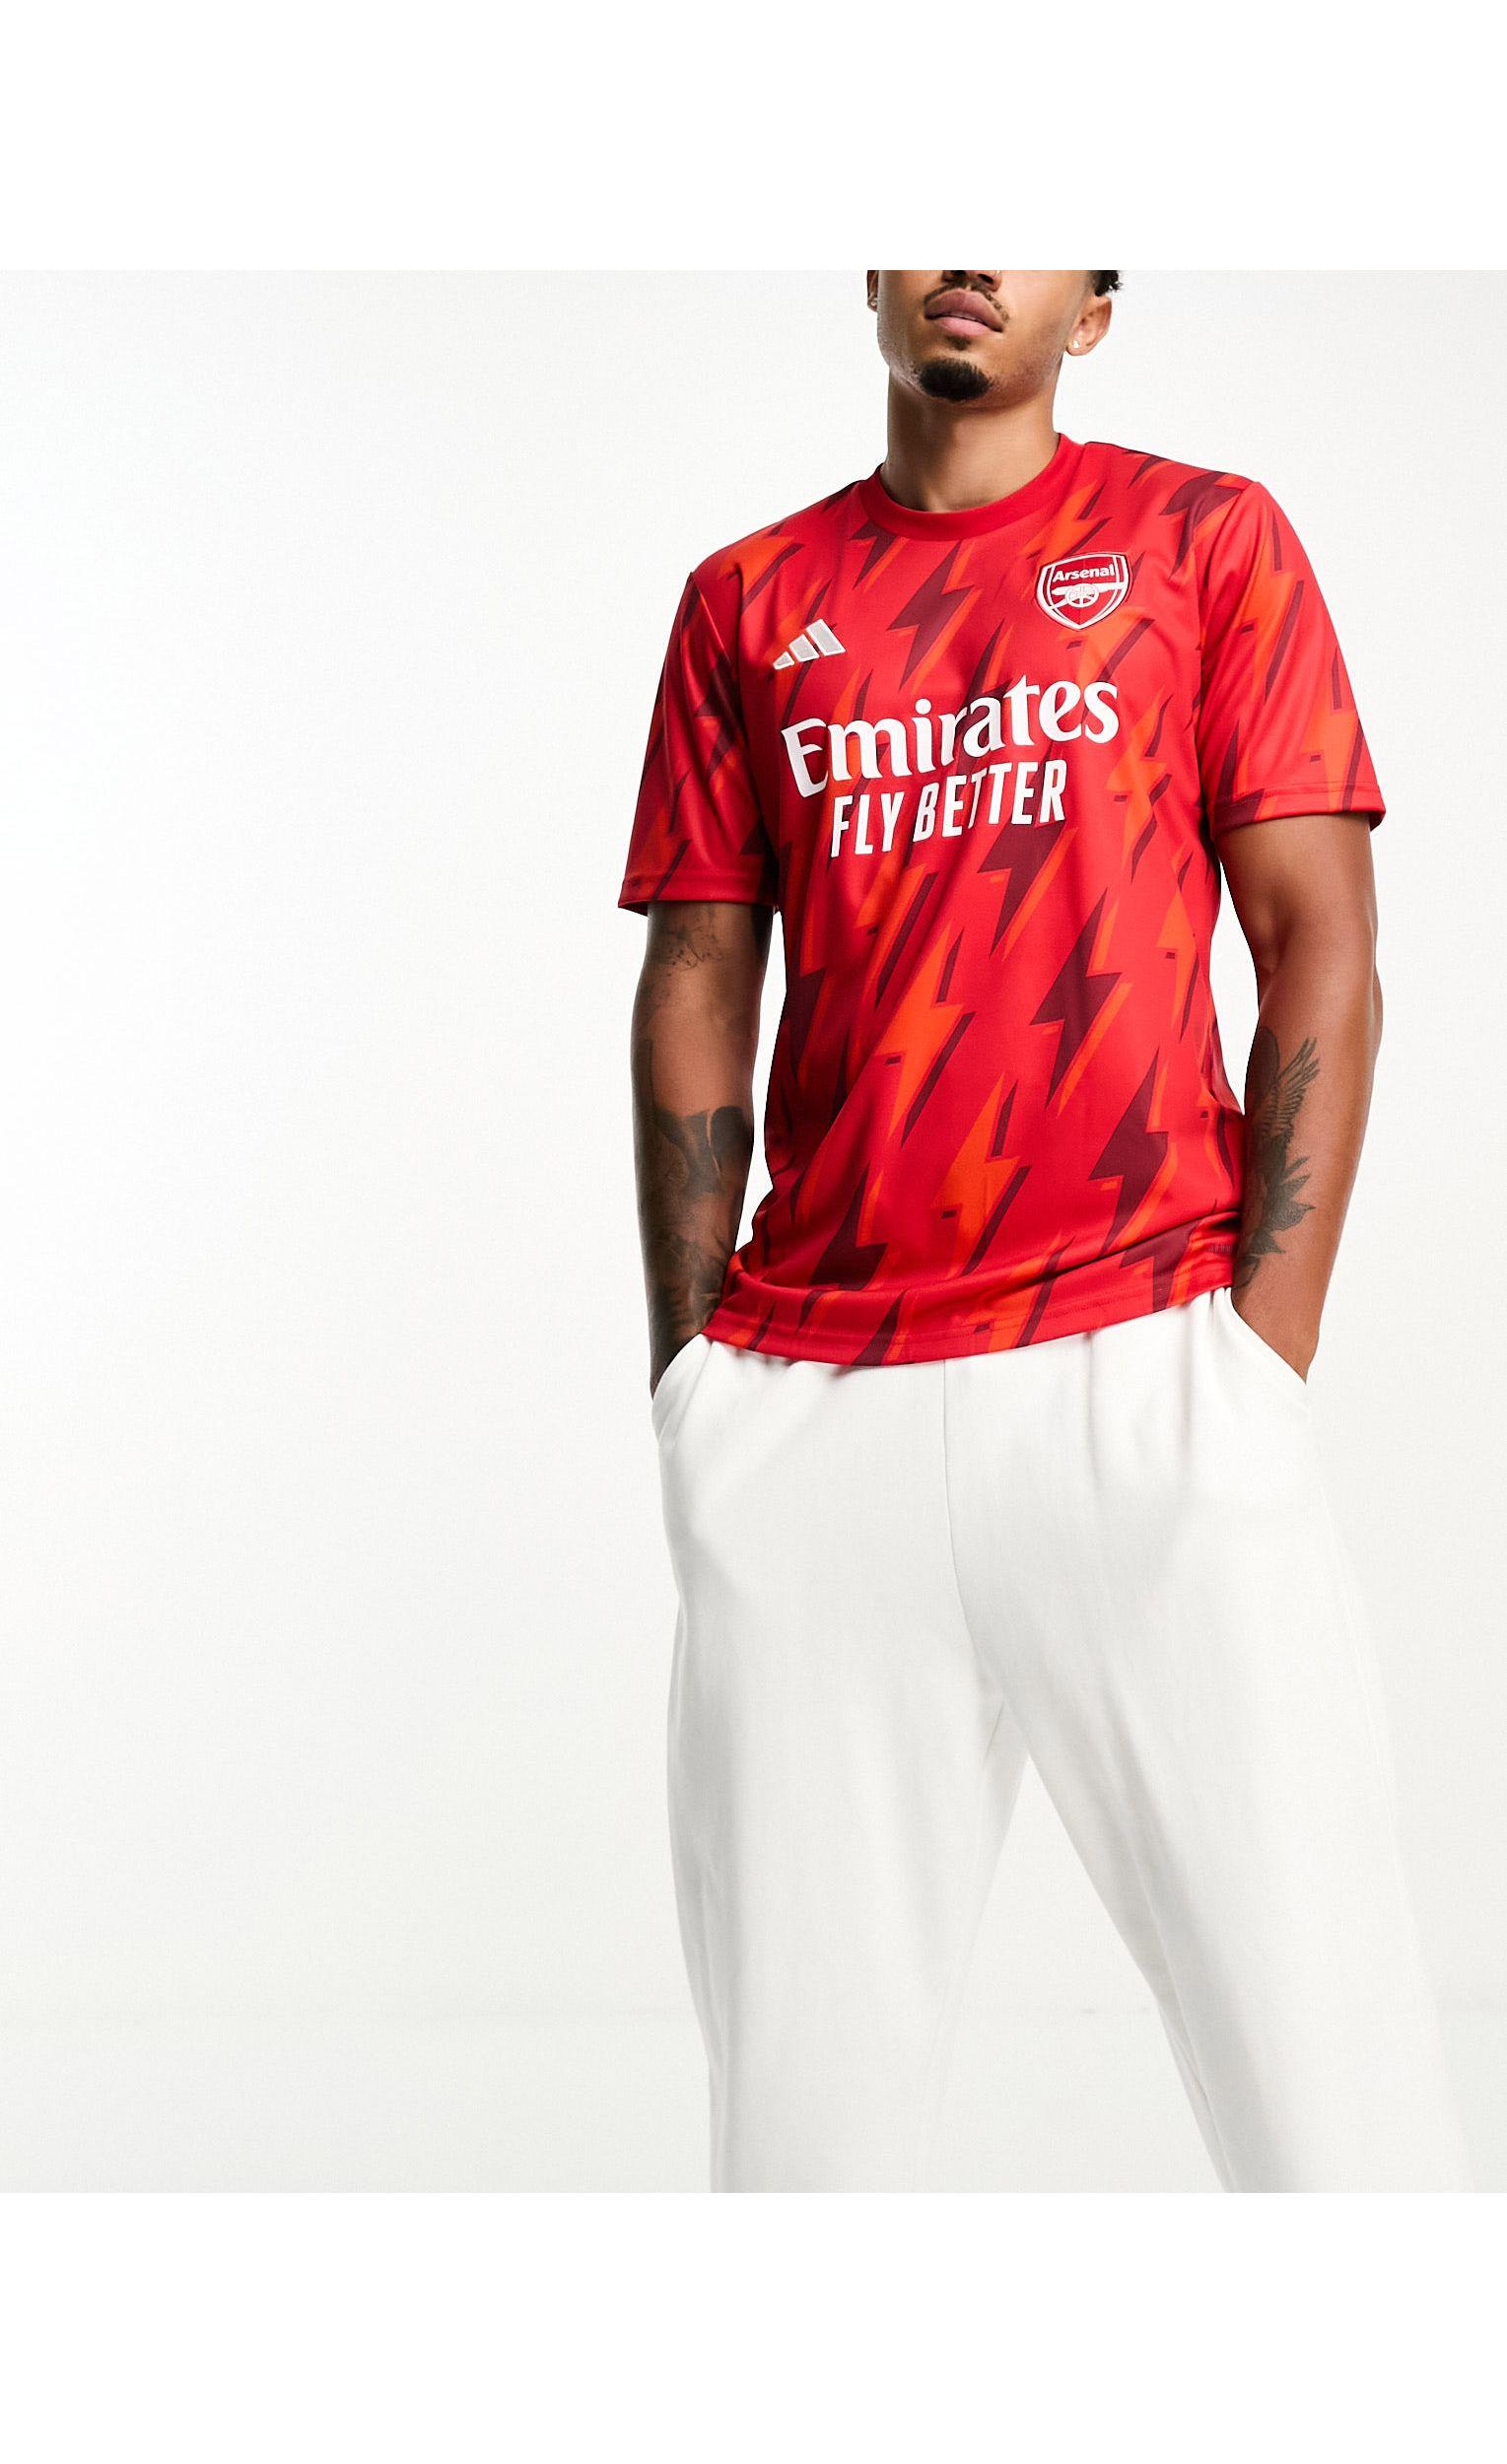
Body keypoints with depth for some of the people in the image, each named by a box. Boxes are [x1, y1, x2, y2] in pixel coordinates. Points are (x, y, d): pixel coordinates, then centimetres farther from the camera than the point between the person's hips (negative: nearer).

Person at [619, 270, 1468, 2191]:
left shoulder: (1203, 537, 8)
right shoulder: (749, 600, 16)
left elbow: (1322, 949, 2)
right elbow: (697, 990, 15)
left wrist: (1264, 1362, -7)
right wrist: (692, 1384, 7)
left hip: (1140, 1366, -3)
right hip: (812, 1394, 3)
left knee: (1306, 2033, -9)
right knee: (799, 2059, 4)